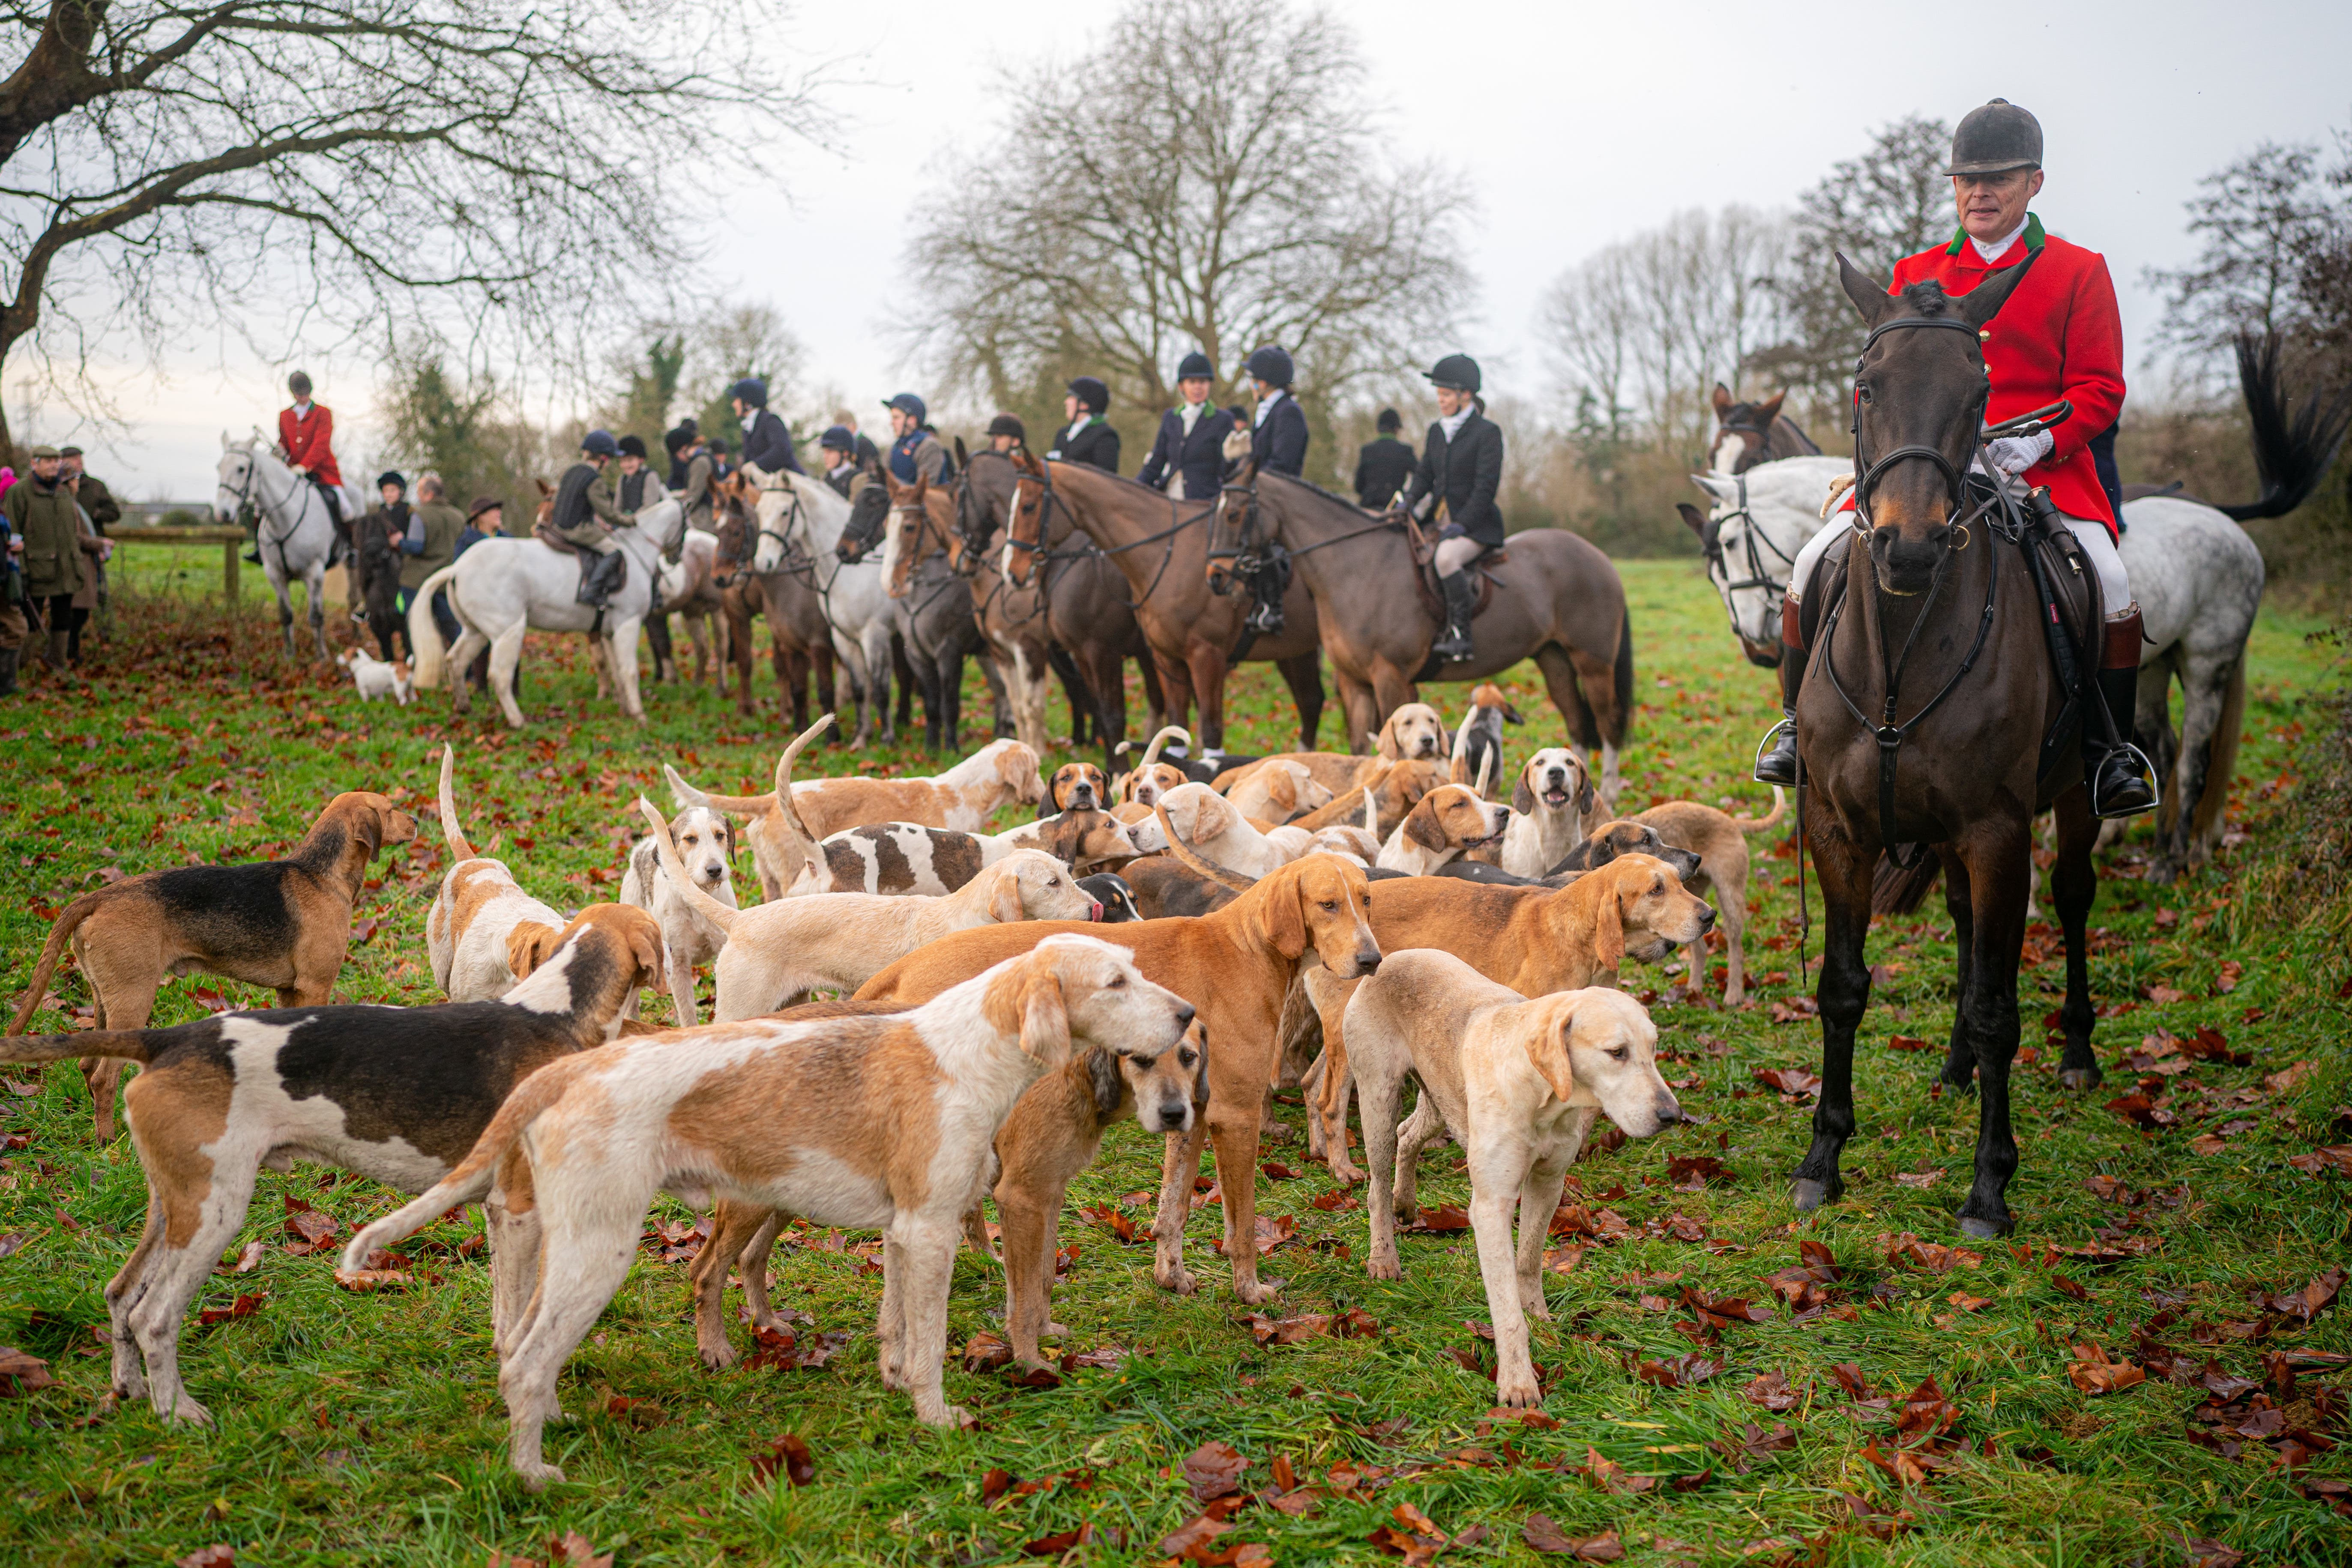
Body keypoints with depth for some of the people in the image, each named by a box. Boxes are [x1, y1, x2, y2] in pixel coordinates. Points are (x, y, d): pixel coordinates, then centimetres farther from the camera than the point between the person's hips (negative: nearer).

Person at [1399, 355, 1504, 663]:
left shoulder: (1487, 432, -8)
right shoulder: (1436, 431, 13)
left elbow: (1486, 486, -14)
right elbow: (1425, 475, 14)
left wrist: (1462, 525, -21)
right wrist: (1408, 504, -6)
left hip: (1477, 524, -8)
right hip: (1439, 519, 8)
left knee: (1446, 557, -36)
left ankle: (1460, 635, -32)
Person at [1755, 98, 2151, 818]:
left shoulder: (2079, 272, 8)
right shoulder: (1915, 274, 16)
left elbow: (2099, 389, 2)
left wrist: (2036, 441, -16)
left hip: (2044, 469, -2)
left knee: (2108, 579, -27)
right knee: (1817, 561, -17)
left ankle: (2109, 750, -8)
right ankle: (1798, 724, 1)